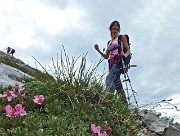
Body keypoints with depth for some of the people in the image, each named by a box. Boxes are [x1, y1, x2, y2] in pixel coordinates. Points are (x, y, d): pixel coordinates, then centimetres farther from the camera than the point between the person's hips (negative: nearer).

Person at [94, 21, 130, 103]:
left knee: (109, 79, -29)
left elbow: (128, 50, 3)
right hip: (112, 64, 6)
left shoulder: (121, 37, 12)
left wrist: (125, 55, -20)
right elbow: (106, 56, 23)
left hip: (119, 61, -6)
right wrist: (98, 50, 9)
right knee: (118, 86, 0)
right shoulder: (109, 42, 26)